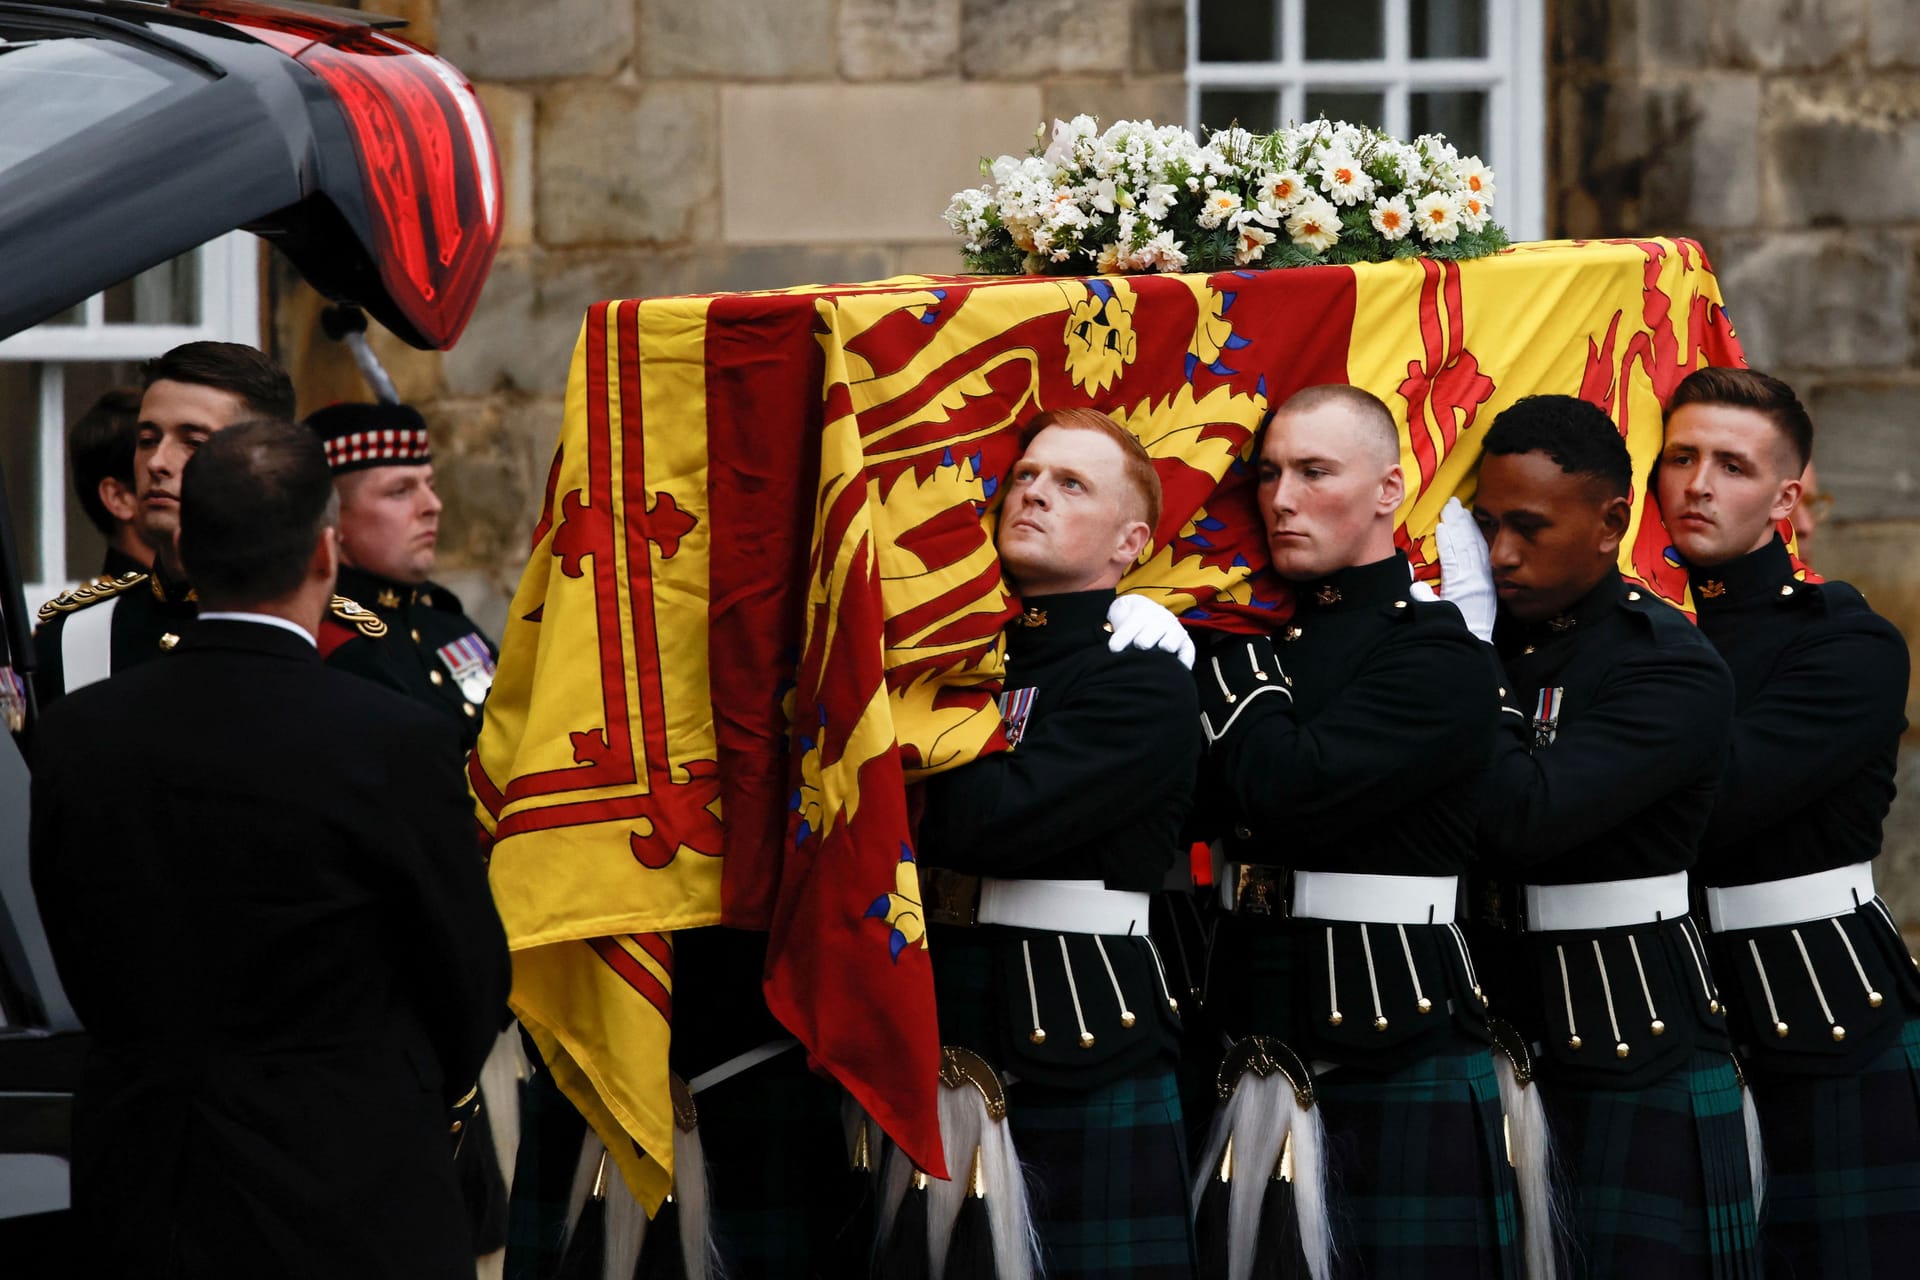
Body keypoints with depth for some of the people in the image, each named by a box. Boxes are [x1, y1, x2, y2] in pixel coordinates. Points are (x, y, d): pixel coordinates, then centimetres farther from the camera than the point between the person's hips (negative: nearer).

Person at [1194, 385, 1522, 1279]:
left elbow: (1290, 787, -20)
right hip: (1259, 1043, 6)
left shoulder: (1440, 657, -7)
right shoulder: (1269, 640, 15)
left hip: (1398, 1059, -6)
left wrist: (1228, 665, -6)